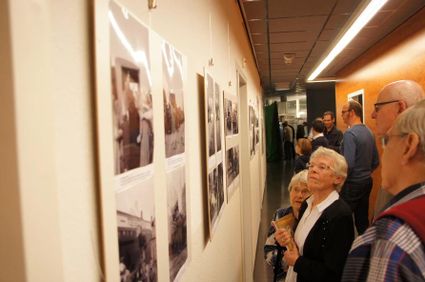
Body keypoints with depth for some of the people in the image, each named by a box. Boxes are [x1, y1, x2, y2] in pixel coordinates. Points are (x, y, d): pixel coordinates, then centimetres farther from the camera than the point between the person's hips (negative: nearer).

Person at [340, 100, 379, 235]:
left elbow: (349, 164, -24)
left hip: (352, 184, -8)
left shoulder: (350, 133, -18)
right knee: (363, 220, 15)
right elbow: (376, 162, 13)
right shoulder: (369, 132, 7)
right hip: (367, 182, 8)